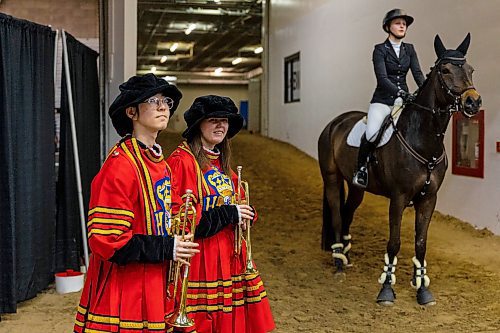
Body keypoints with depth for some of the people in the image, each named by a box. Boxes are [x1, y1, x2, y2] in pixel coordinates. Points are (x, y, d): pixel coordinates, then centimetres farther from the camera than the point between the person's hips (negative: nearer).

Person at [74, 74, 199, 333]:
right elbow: (104, 239, -21)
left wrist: (176, 244, 4)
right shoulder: (121, 164, -17)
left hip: (155, 288, 8)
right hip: (125, 292, -8)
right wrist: (166, 249, -17)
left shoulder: (161, 164, 10)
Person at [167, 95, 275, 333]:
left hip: (230, 257, 8)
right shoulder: (182, 161, -13)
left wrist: (244, 214, -3)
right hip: (201, 262, -8)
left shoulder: (221, 162, 14)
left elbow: (238, 206, 20)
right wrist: (229, 214, -15)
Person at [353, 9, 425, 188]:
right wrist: (400, 92, -29)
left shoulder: (409, 49, 12)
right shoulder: (380, 50, -4)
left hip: (403, 99, 5)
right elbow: (382, 77, -16)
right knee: (372, 134, -27)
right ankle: (361, 167, -4)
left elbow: (418, 74, 3)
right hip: (382, 100, -5)